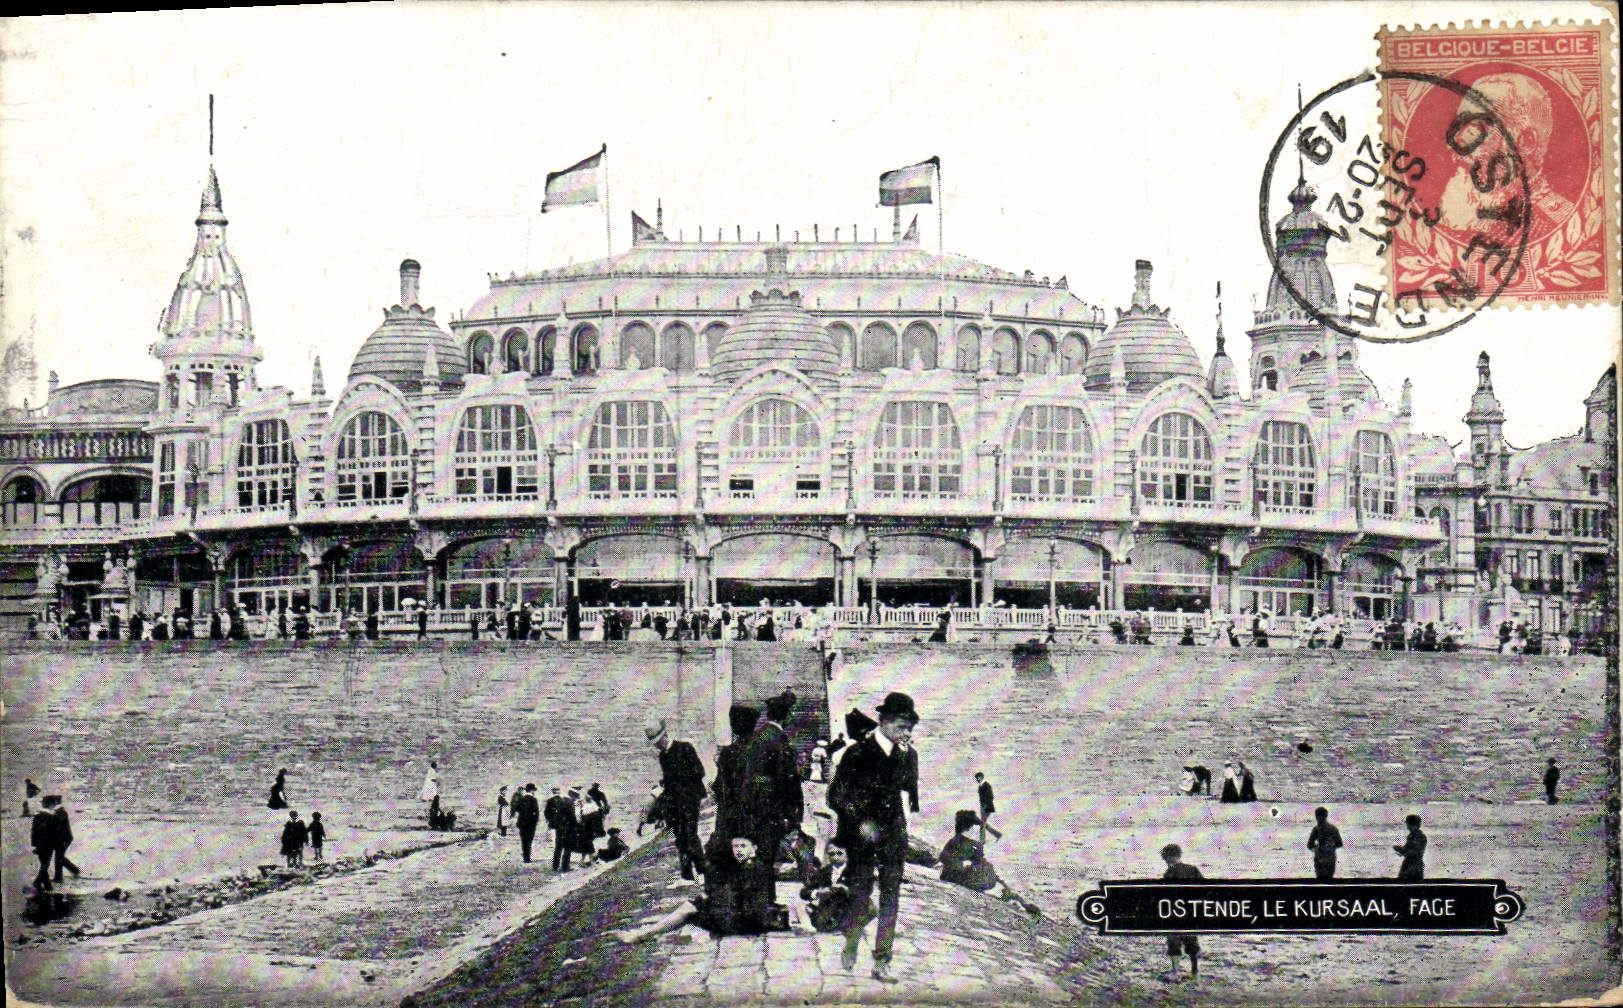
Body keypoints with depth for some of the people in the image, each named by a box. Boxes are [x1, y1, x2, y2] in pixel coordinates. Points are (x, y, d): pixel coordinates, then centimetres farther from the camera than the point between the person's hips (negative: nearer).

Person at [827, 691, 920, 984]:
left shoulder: (908, 754, 10)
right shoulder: (858, 753, -6)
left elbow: (908, 788, 3)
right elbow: (836, 796, -7)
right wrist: (860, 823, -14)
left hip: (894, 837, 4)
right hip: (862, 837, -3)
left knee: (890, 899, -1)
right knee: (860, 897, 1)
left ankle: (882, 962, 5)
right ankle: (851, 945, 29)